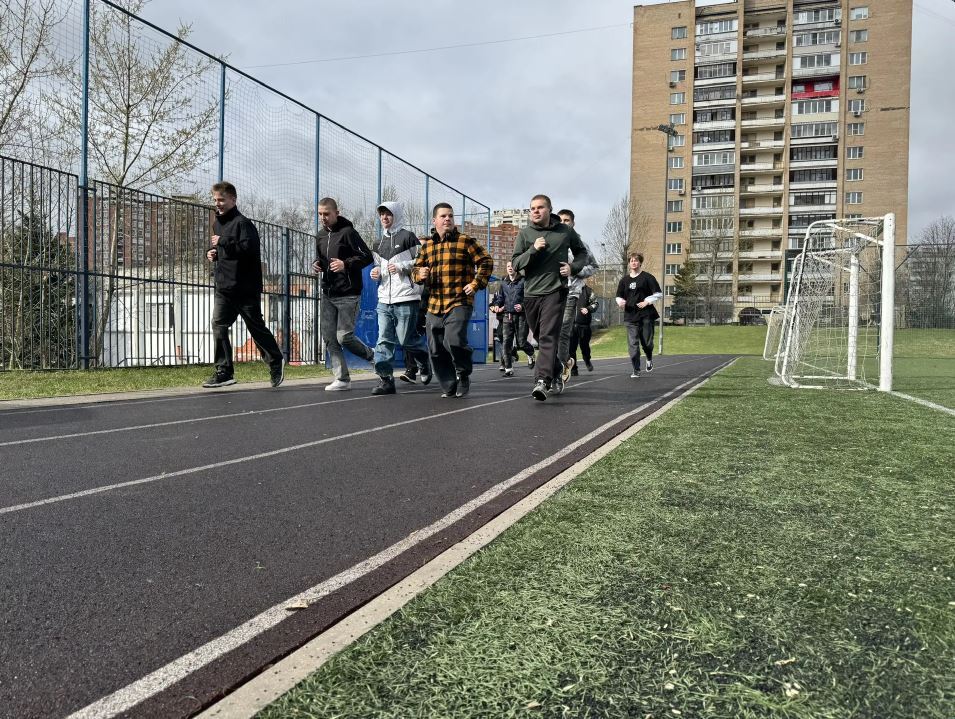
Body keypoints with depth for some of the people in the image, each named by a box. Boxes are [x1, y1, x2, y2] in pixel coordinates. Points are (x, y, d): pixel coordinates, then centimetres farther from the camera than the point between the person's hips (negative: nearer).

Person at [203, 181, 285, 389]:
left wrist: (222, 242, -20)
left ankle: (275, 361, 25)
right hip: (224, 288, 7)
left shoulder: (242, 222, -10)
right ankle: (224, 372, -1)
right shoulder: (218, 223, 17)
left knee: (256, 327, 4)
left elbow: (249, 248, -25)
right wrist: (212, 252, 10)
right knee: (218, 325, -4)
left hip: (246, 288, -7)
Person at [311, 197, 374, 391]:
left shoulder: (348, 232, -10)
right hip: (327, 293, 8)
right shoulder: (321, 235, 14)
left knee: (344, 337, -8)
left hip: (347, 294, -7)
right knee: (329, 338, 3)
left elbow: (367, 256, -13)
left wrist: (346, 264, -23)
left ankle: (372, 355, 21)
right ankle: (342, 379, 11)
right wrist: (316, 264, 7)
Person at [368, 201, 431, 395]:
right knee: (384, 340, -2)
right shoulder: (379, 244, 20)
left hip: (406, 298, -6)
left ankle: (427, 356, 26)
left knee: (406, 339, -3)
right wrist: (376, 273, 9)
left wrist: (401, 266, -14)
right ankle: (385, 379, -1)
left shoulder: (408, 237, -1)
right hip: (384, 299, 6)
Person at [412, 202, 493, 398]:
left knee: (454, 340, -24)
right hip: (434, 306, 5)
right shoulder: (427, 245, 15)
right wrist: (419, 274, -2)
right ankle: (450, 387, 21)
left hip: (459, 303, -5)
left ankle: (464, 375, 2)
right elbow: (416, 269, 21)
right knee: (436, 350, 6)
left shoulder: (465, 241, 2)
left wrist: (476, 283, -7)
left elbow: (486, 261, 2)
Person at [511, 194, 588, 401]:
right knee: (541, 338, 15)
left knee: (548, 337, -17)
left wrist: (573, 267, 1)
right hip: (530, 293, 3)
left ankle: (543, 382, -26)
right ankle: (555, 375, 33)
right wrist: (533, 249, -16)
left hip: (554, 291, -3)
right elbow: (515, 263, -1)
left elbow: (581, 251, 21)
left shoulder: (565, 231, 6)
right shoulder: (524, 233, 6)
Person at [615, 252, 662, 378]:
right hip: (630, 316, 3)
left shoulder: (647, 277, 0)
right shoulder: (624, 279, 11)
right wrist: (620, 301, -5)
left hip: (646, 315, -3)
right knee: (633, 344, -5)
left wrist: (647, 301, -11)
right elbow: (619, 296, 18)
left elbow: (658, 293, 0)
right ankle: (636, 370, 0)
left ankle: (649, 359, 36)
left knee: (646, 342, 3)